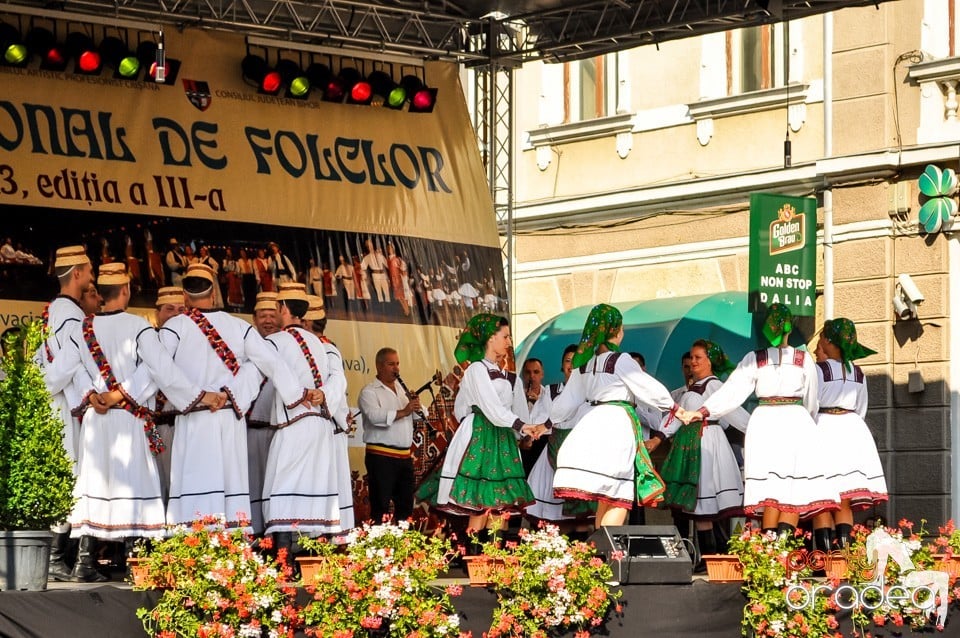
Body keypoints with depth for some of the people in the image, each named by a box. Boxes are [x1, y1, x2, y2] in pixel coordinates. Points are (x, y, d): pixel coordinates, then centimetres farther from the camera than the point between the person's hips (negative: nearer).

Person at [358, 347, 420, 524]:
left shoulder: (402, 389, 19)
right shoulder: (369, 391, -4)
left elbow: (421, 415, 16)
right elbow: (375, 416, -21)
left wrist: (417, 407, -6)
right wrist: (402, 412, -26)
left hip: (404, 455, 7)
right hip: (381, 456, -7)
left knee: (406, 505, 11)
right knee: (380, 507, -7)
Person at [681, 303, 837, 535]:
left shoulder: (754, 359, 4)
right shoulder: (803, 359, 4)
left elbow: (732, 392, -5)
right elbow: (812, 402, 11)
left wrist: (703, 412, -3)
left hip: (764, 421, 1)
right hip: (796, 420, -1)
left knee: (769, 492, 1)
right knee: (794, 490, -3)